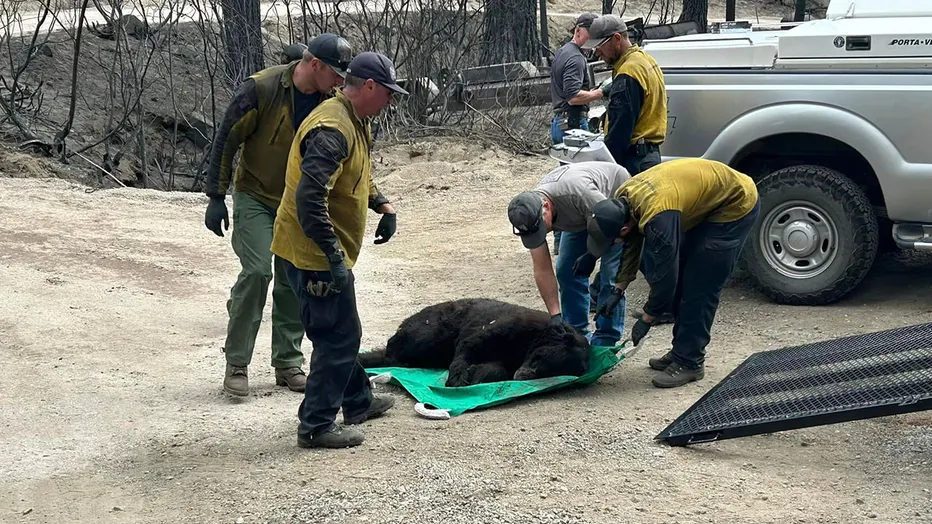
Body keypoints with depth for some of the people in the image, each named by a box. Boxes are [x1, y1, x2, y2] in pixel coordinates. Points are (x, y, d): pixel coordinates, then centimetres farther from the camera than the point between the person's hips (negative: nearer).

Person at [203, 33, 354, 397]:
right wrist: (216, 197, -12)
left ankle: (288, 363, 17)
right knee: (257, 272, -16)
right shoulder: (261, 89, -20)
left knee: (294, 281, 5)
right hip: (255, 198, -5)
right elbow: (226, 141, -13)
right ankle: (236, 364, -4)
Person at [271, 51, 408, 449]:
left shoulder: (356, 122, 11)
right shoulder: (332, 129, -24)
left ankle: (358, 402, 39)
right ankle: (316, 425, 6)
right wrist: (335, 258, -29)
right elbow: (310, 199, -31)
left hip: (327, 252, 11)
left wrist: (383, 205, 14)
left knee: (340, 333, 23)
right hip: (315, 254, -11)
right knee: (338, 338, -3)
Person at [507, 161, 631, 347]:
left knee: (610, 274, -15)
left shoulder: (578, 193, -44)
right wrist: (555, 316, -22)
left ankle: (605, 341, -8)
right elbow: (542, 271, -18)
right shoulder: (529, 215, -23)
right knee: (566, 269, -2)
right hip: (584, 214, 6)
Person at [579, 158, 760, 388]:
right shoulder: (622, 200, -10)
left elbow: (666, 273, -27)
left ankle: (690, 361, -4)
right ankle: (682, 350, 19)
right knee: (682, 278, 9)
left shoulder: (658, 216, -37)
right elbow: (633, 244, 8)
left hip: (736, 203, -9)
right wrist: (618, 291, 6)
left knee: (700, 287, -12)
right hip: (707, 202, 9)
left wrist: (647, 319, -14)